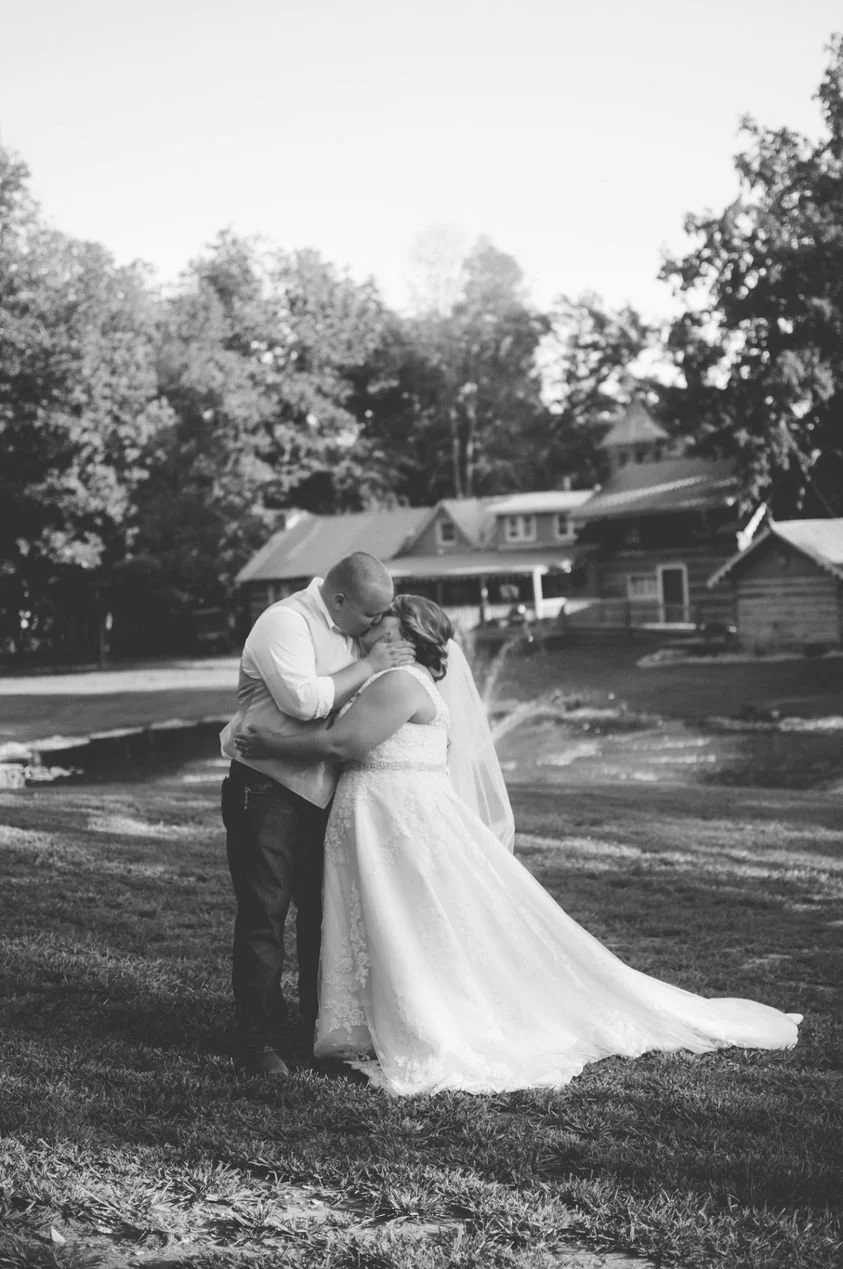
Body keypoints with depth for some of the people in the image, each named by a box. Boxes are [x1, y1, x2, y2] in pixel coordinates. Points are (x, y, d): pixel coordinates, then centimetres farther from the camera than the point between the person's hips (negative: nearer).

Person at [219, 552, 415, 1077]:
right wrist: (368, 666, -20)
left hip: (321, 792, 8)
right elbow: (303, 700, -28)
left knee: (324, 911, 12)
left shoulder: (347, 630, 11)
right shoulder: (284, 623, -16)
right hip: (268, 791, -8)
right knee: (264, 915, -4)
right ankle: (260, 1039, 4)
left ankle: (320, 1026, 25)